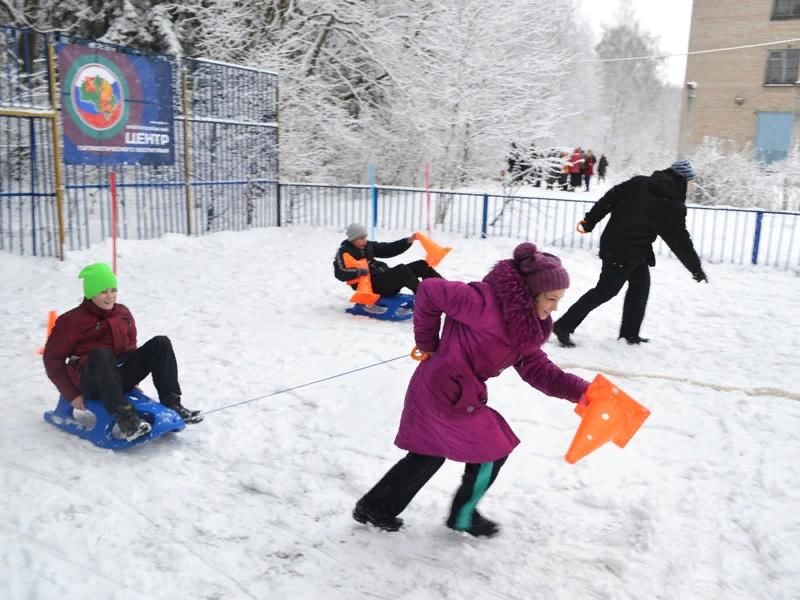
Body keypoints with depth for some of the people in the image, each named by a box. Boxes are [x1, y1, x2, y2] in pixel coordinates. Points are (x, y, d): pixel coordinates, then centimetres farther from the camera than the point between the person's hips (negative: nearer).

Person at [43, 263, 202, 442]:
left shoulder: (123, 313, 9)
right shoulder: (72, 320, -7)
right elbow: (53, 359, -4)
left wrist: (133, 377, 14)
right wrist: (72, 395, -8)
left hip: (120, 377, 5)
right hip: (91, 384, -5)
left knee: (161, 343, -10)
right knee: (102, 354, -38)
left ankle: (171, 404, -18)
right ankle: (125, 419, -43)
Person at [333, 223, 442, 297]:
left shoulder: (368, 246, 16)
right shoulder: (344, 252, -3)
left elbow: (388, 249, 16)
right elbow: (339, 273, -16)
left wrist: (408, 241, 4)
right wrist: (361, 272, -25)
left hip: (385, 278, 8)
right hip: (373, 285, -8)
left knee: (421, 265, -4)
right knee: (402, 269, -33)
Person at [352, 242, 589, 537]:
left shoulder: (524, 325, 5)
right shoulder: (488, 303, -24)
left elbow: (538, 370, 4)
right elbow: (430, 291, -22)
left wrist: (580, 390, -10)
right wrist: (427, 343, -12)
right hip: (449, 393, -10)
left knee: (430, 454, 25)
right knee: (493, 450, 7)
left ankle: (375, 507, 38)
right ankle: (463, 517, 29)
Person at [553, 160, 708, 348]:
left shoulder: (638, 182, 5)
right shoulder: (673, 206, -9)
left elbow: (608, 199, 4)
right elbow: (680, 240, -4)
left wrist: (589, 221, 11)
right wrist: (696, 269, 7)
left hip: (612, 242, 7)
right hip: (630, 253, -7)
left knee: (640, 284, 19)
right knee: (605, 290, 0)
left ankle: (630, 333, 25)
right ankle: (564, 326, 0)